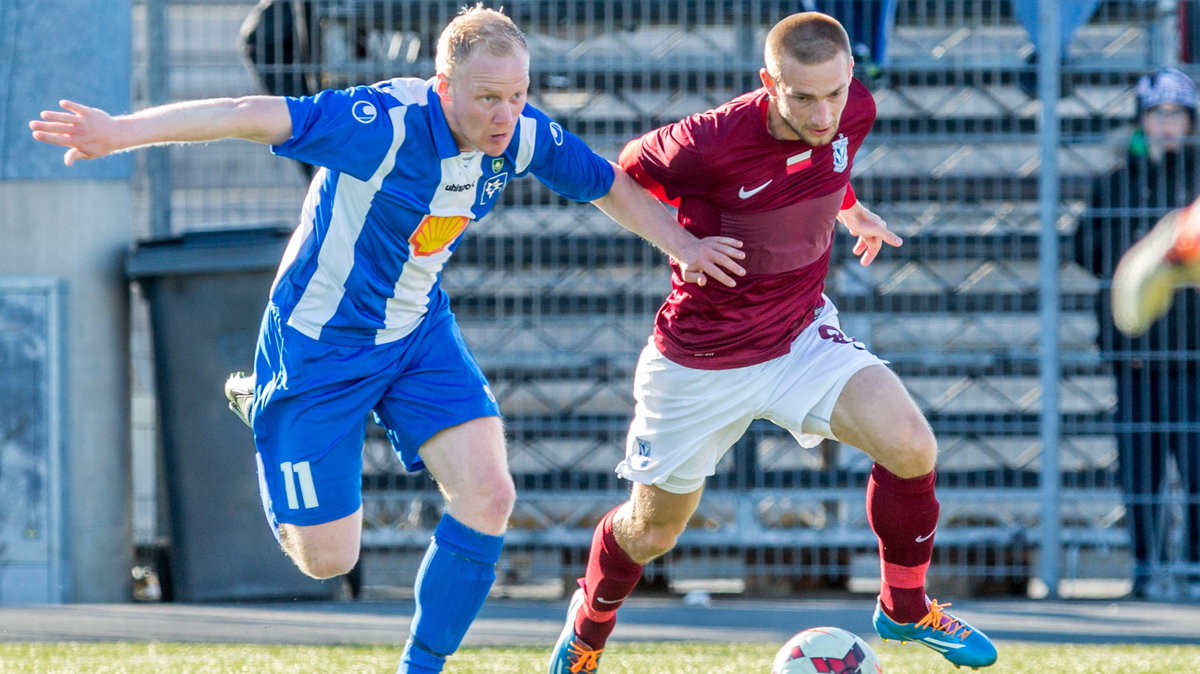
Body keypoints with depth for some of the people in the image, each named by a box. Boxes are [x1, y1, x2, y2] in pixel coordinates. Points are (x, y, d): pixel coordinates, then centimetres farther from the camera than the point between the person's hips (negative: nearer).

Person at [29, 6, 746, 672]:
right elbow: (253, 116, -40)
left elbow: (611, 185, 7)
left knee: (488, 495, -14)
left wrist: (685, 248, -1)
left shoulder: (521, 135, -12)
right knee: (326, 559, 1)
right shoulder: (386, 124, -32)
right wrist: (123, 131, -48)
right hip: (322, 341, -5)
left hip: (418, 329, 6)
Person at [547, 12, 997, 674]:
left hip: (803, 334, 3)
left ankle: (905, 608, 5)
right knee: (651, 531, 13)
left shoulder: (855, 112, -14)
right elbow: (630, 166, -8)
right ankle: (589, 620, 47)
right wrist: (688, 238, -11)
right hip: (701, 363, -3)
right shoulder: (712, 142, -30)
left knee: (912, 448, -20)